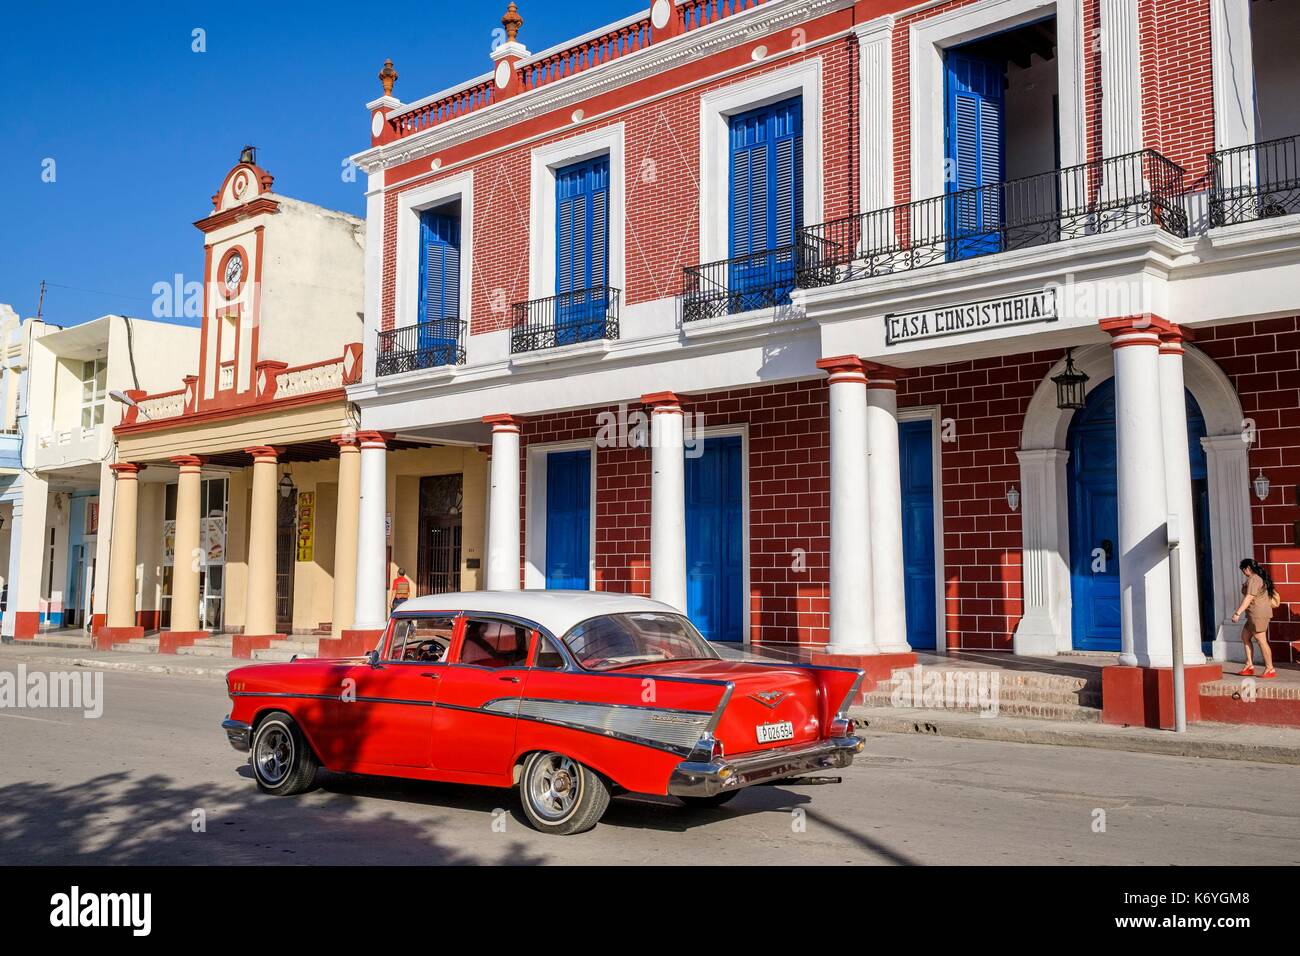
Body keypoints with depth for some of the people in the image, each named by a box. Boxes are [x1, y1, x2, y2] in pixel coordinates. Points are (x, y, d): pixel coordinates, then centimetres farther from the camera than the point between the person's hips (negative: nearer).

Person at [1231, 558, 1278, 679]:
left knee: (1261, 640, -5)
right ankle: (1249, 665, 11)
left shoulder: (1253, 579, -15)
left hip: (1258, 613, -11)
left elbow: (1248, 598, -22)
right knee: (1245, 637, 12)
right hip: (1254, 614, 11)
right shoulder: (1260, 578, 16)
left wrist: (1238, 613, -23)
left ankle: (1270, 669, 1)